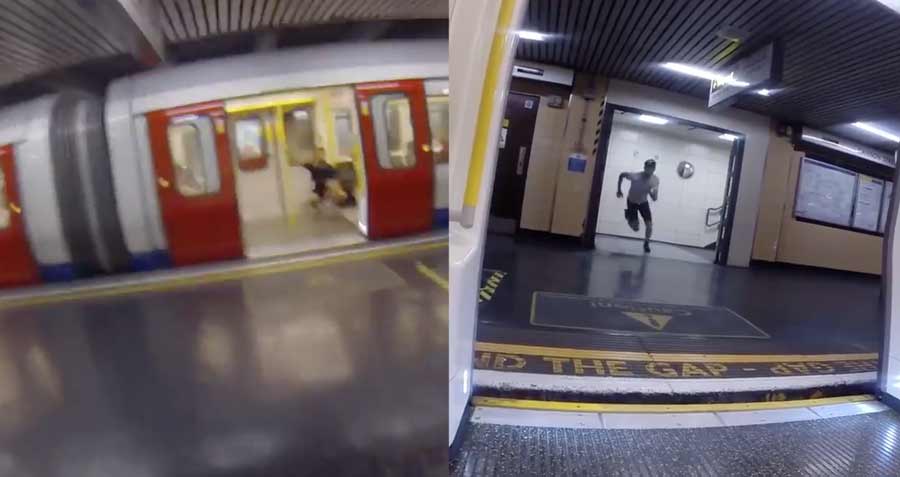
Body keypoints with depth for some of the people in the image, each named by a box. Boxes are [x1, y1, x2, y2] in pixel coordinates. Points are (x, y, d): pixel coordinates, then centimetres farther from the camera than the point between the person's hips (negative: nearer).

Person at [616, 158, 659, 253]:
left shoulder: (656, 180, -21)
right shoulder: (635, 176, -33)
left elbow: (654, 199, -16)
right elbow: (621, 175, -13)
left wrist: (654, 193, -39)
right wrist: (619, 190, -10)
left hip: (644, 202, 3)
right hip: (632, 202, -2)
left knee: (649, 225, -10)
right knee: (636, 228, -3)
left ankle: (646, 243, 17)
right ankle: (629, 217, 32)